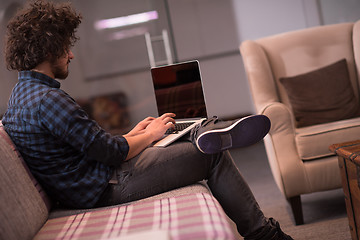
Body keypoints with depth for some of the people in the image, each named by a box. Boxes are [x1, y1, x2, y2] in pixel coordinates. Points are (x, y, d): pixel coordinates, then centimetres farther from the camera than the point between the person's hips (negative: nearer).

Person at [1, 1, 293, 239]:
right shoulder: (48, 100, -24)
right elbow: (111, 152, -22)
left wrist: (133, 135, 10)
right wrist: (150, 134, -4)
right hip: (105, 188, -11)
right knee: (213, 156, -4)